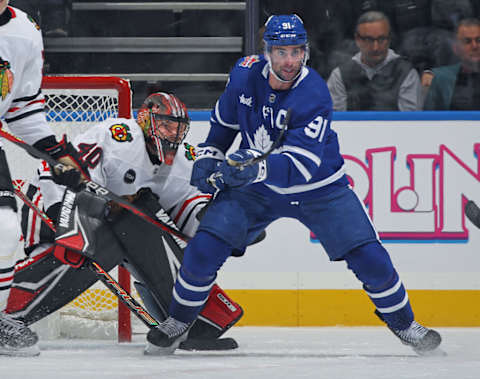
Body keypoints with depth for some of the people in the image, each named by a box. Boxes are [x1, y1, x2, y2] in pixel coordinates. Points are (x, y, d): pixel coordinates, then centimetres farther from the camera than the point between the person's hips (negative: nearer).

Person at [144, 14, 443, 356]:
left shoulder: (315, 96, -27)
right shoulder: (246, 74, -14)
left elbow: (301, 165, -36)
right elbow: (224, 119, 10)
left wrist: (257, 168, -51)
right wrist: (209, 156, 0)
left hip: (319, 188, -2)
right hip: (256, 188, 2)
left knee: (368, 257, -9)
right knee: (205, 247, -14)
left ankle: (404, 323, 16)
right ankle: (178, 322, 7)